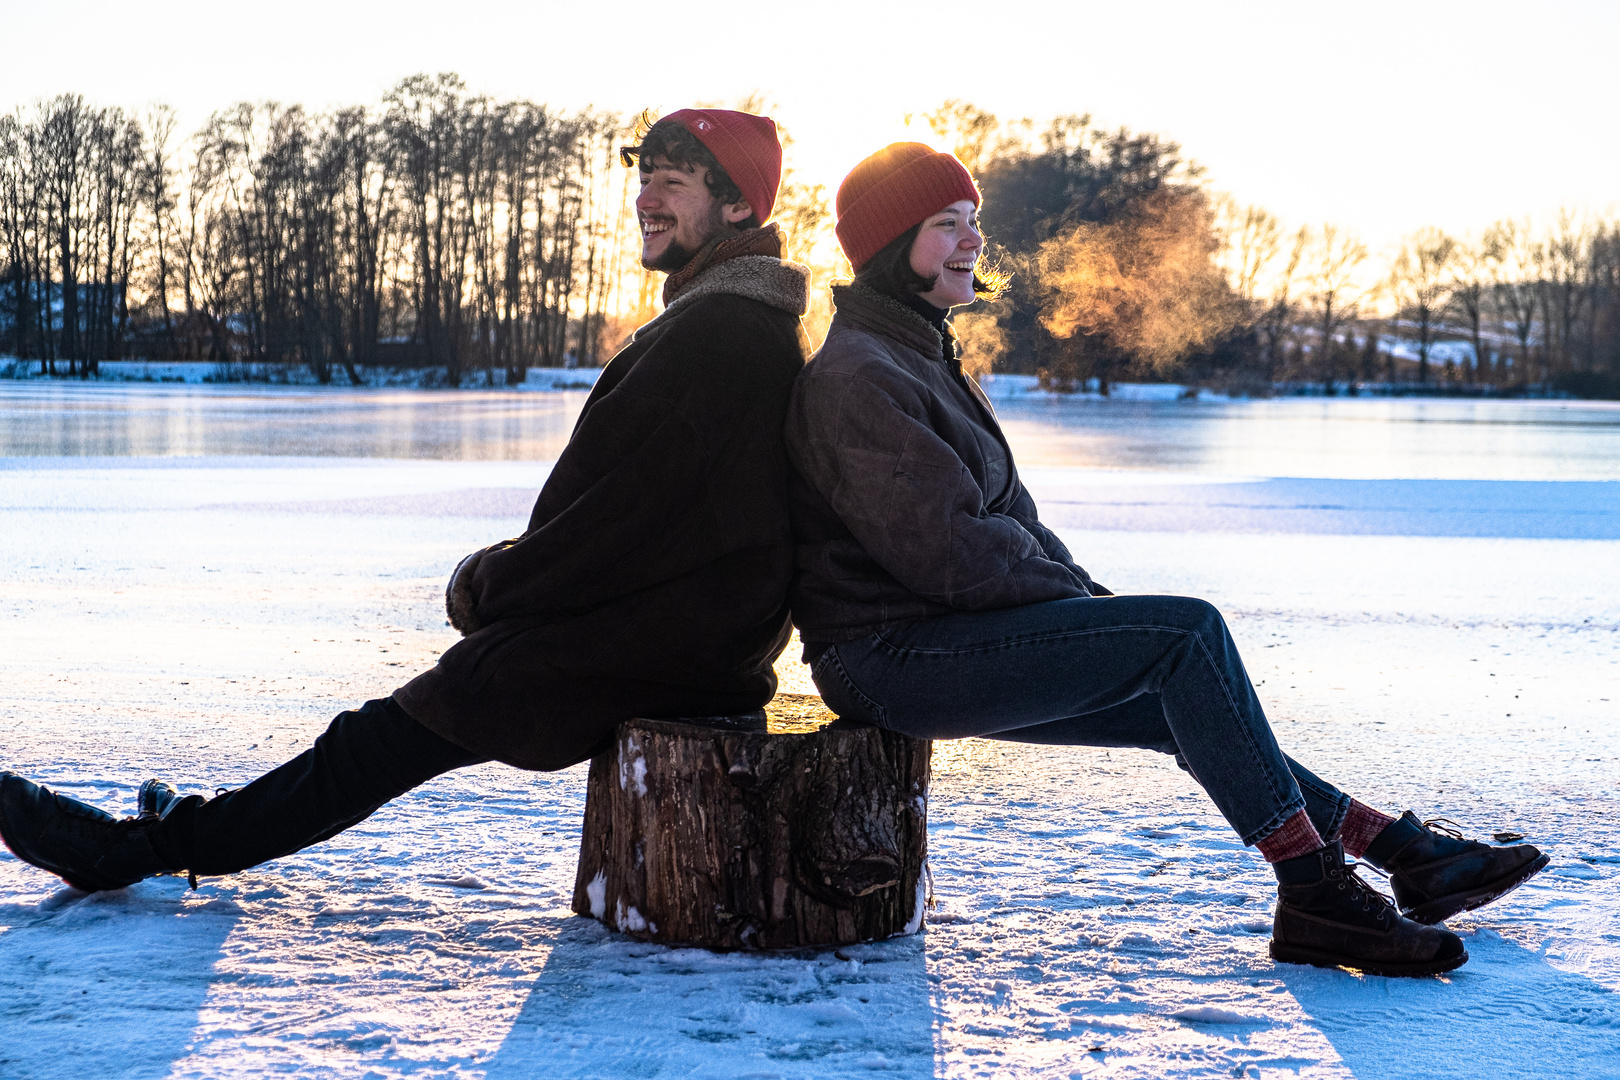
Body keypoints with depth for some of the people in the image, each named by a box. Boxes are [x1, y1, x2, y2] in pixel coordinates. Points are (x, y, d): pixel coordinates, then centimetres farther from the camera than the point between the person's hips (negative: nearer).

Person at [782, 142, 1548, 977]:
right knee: (1186, 633, -17)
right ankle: (1313, 896, -14)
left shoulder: (919, 357, 19)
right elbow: (946, 551, -21)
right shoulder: (856, 379, -15)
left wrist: (1087, 595, 5)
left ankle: (1399, 845, 10)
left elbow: (1005, 516, 20)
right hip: (887, 654, -10)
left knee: (1186, 704, 6)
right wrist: (1078, 596, -9)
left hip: (940, 639, 10)